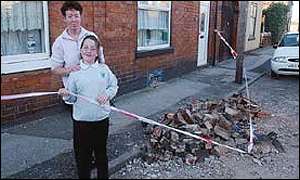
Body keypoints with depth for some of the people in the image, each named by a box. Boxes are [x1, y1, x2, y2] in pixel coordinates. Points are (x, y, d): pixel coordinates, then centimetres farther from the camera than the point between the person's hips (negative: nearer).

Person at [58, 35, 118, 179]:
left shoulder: (104, 69, 3)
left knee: (101, 151, 17)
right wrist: (66, 95, -20)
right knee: (82, 153, 7)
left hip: (101, 118, 1)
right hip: (81, 120, -1)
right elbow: (72, 98, 1)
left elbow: (114, 85, 8)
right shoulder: (75, 72, -1)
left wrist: (107, 94, -11)